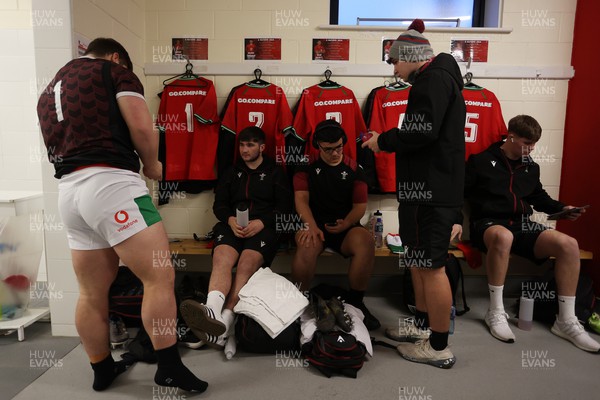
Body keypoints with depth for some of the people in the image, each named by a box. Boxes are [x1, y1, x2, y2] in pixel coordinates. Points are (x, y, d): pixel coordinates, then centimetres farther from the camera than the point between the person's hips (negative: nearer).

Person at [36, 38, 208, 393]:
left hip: (68, 191, 8)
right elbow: (142, 126, -10)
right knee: (160, 276, -5)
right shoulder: (114, 71, 6)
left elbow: (55, 145, 26)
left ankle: (102, 370, 27)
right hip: (110, 183, -8)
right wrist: (152, 164, 7)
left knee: (92, 293, 14)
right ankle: (170, 367, -1)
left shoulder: (49, 91, 27)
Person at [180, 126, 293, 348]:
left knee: (247, 264, -33)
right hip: (233, 226, 2)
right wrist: (230, 219, -6)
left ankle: (224, 323, -47)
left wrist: (261, 222, -11)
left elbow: (284, 207, 7)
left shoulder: (275, 173, 17)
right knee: (221, 258, -32)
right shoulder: (231, 172, 27)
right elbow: (219, 204, 17)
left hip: (264, 228, -2)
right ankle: (213, 313, -55)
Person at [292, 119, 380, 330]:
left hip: (346, 227, 2)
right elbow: (301, 199, -3)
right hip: (316, 225, -1)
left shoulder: (354, 169, 10)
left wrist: (346, 223, -16)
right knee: (307, 245, -37)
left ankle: (355, 302, -11)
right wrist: (311, 226, -21)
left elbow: (360, 205, 6)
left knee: (366, 242, -32)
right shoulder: (307, 167, 9)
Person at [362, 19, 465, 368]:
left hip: (430, 188, -11)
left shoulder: (433, 78, -10)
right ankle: (424, 325, 32)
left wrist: (383, 141, -8)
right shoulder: (439, 78, 22)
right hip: (435, 185, 11)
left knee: (431, 265, -3)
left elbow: (420, 132, -23)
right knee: (420, 260, 18)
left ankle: (439, 348, 9)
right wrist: (388, 140, 13)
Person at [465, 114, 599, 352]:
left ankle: (566, 321, -8)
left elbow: (539, 197, 30)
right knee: (503, 237, -43)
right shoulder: (481, 160, -1)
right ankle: (496, 312, -27)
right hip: (488, 224, -6)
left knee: (569, 245, -19)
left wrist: (562, 208, 12)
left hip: (522, 225, 6)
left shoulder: (531, 167, 17)